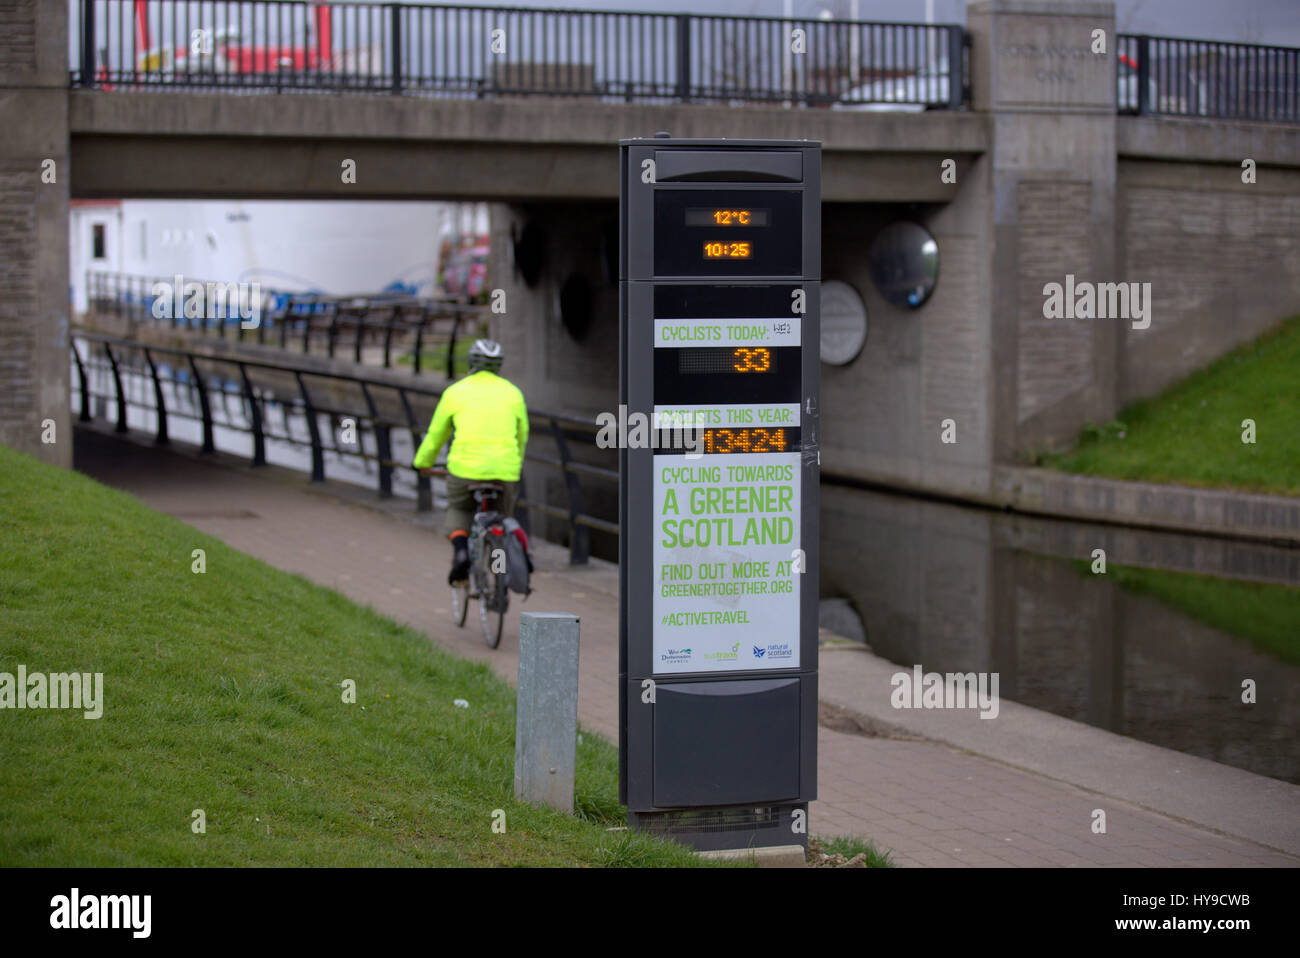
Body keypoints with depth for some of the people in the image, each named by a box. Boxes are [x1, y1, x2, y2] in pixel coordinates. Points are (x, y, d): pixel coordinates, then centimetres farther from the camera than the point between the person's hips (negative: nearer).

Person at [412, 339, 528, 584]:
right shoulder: (513, 393, 12)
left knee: (459, 511, 23)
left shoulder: (455, 392, 8)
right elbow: (521, 437, 23)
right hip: (505, 471, 1)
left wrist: (422, 462, 35)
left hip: (465, 466, -1)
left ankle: (460, 550, -5)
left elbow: (436, 434, 18)